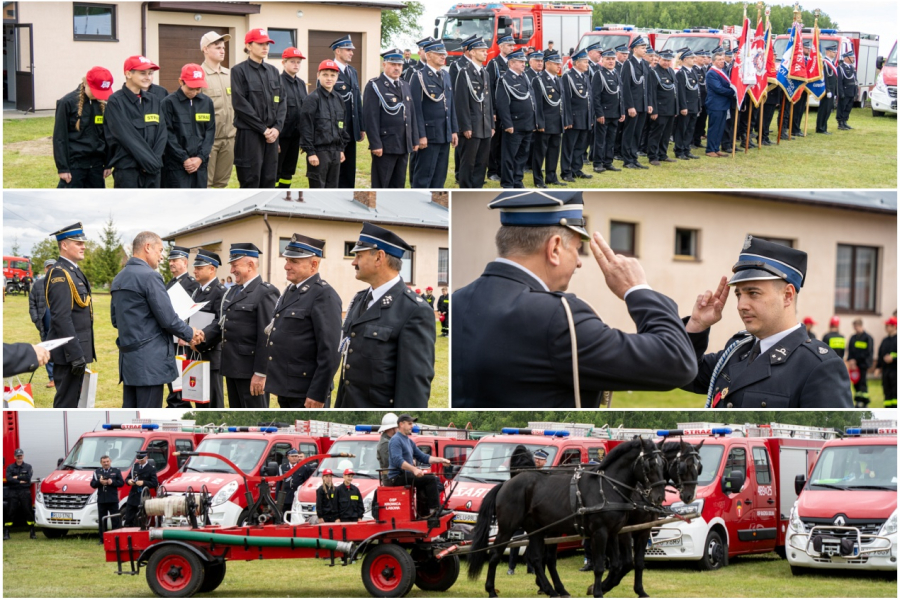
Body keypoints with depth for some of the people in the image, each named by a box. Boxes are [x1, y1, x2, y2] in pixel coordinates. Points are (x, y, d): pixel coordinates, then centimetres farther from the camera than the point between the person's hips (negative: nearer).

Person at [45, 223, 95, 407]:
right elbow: (61, 318, -23)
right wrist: (75, 354, -25)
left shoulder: (74, 272, 15)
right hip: (69, 351, -10)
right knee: (66, 405, -7)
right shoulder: (59, 274, -16)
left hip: (78, 349, 10)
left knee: (72, 401, 14)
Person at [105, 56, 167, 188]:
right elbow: (126, 136, -13)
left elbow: (162, 134, 8)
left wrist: (155, 160, -7)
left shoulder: (155, 101, 13)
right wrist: (150, 161, -14)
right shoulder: (115, 102, -6)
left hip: (153, 170, 6)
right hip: (127, 169, -6)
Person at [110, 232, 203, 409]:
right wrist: (190, 334, 2)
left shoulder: (118, 279, 13)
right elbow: (168, 319, -14)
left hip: (128, 359, 9)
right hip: (149, 360, -9)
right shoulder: (149, 276, -14)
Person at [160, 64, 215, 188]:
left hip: (200, 164, 5)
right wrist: (184, 159, -12)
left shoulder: (206, 102, 8)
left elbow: (210, 131, 9)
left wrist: (201, 157, -4)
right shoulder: (169, 102, -6)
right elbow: (168, 135, -8)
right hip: (176, 165, -5)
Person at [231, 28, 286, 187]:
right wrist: (263, 129, -13)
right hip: (249, 134, -6)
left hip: (271, 134, 6)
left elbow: (282, 102, 10)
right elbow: (240, 104, -11)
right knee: (250, 182, -4)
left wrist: (277, 128, -6)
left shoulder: (273, 72, 13)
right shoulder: (239, 71, -5)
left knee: (269, 181, 6)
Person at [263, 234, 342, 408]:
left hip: (306, 393, -9)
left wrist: (318, 395, -22)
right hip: (285, 388, 9)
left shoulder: (324, 295, -15)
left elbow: (330, 353, -20)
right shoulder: (290, 291, 14)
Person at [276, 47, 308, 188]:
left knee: (289, 172, 12)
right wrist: (274, 136, -15)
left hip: (295, 134, 7)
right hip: (281, 134, -7)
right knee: (274, 172, -2)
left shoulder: (301, 84, 12)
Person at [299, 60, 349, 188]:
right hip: (319, 151, -7)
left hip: (335, 152, 7)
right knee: (317, 187, -3)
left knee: (333, 187, 10)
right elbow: (306, 127, -12)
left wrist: (341, 149, 16)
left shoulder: (338, 99, 11)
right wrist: (310, 152, -15)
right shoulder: (313, 98, -9)